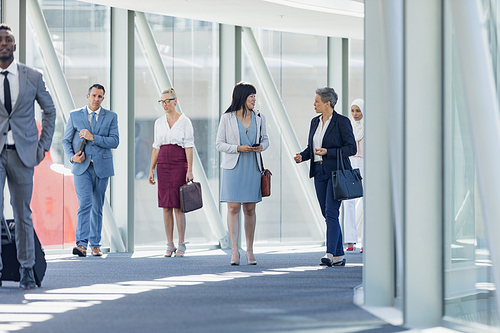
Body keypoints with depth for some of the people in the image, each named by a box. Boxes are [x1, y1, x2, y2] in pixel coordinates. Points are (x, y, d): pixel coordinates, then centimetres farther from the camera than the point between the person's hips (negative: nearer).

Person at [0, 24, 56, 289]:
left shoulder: (33, 77, 5)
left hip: (22, 154, 1)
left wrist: (44, 145, 9)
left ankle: (27, 269, 13)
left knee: (23, 214, 5)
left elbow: (49, 110, 17)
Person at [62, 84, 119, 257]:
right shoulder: (75, 116, 7)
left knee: (98, 207, 6)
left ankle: (95, 245, 15)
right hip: (82, 167, -1)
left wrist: (93, 137, -15)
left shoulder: (111, 117, 6)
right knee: (84, 204, -16)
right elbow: (66, 140, 10)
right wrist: (72, 156, -9)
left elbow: (114, 141, -5)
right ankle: (81, 244, -23)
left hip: (101, 168, 1)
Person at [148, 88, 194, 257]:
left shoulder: (184, 121, -2)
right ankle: (170, 245, 8)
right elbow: (156, 147, 14)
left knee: (178, 206, -6)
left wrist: (190, 170, -12)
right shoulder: (159, 122, 11)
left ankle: (181, 245, 1)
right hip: (163, 165, 4)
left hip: (179, 165, -4)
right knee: (166, 206, 3)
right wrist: (152, 170, 9)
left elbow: (189, 147, -5)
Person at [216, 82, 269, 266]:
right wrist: (238, 148, -14)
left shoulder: (259, 117, 8)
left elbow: (265, 139, 18)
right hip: (233, 166, -3)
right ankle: (234, 251, -6)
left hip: (252, 167, 3)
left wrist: (262, 146, -5)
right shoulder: (227, 118, -1)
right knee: (233, 208, -6)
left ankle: (250, 251, 11)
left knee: (250, 209, 4)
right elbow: (219, 144, 0)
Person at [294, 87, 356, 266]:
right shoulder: (315, 122, 14)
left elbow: (351, 148, -10)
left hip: (336, 172, -7)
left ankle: (330, 254, -19)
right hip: (319, 172, 7)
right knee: (327, 214, 7)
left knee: (331, 212, -15)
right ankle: (339, 256, 12)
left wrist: (328, 152, -19)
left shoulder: (342, 122, -7)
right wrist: (302, 156, -1)